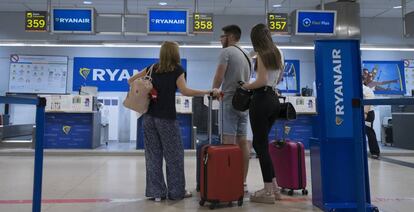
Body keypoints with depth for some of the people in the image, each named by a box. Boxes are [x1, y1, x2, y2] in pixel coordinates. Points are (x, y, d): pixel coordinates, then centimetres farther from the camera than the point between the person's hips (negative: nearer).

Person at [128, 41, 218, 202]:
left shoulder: (153, 69, 11)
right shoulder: (177, 70, -2)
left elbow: (131, 80, 14)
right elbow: (185, 91, -15)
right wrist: (209, 92, -14)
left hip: (149, 117, 5)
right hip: (166, 118, -5)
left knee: (153, 155, 8)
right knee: (174, 155, 7)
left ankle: (156, 192, 13)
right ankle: (176, 191, 15)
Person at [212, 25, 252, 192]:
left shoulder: (226, 52, -5)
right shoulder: (246, 54, 18)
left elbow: (219, 77, -11)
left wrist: (213, 92, 5)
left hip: (230, 101, -8)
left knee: (229, 143, -8)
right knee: (242, 142, 8)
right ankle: (243, 182, 12)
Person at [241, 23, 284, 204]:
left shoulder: (261, 54, -9)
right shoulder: (278, 54, 15)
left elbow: (262, 81, -18)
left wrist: (246, 86, -4)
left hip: (262, 100, -8)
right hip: (274, 100, 8)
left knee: (261, 145, -1)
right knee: (260, 142, 16)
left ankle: (269, 192, 5)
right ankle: (274, 187, 20)